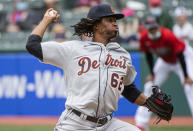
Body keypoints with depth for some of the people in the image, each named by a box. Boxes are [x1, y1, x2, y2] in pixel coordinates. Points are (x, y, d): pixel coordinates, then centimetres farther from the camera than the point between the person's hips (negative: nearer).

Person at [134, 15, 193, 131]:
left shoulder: (168, 36, -36)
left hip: (179, 61, -6)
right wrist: (152, 74, -5)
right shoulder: (144, 38, -20)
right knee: (149, 87, 4)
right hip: (164, 62, 6)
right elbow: (148, 55, -2)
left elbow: (180, 56, -29)